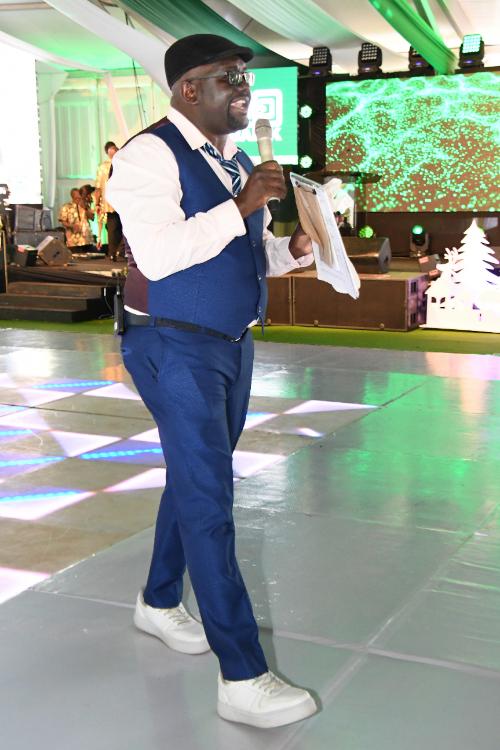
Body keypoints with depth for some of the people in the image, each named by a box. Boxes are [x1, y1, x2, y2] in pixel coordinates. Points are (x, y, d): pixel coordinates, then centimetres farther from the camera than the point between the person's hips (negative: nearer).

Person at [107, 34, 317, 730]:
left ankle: (159, 602, 40)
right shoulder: (150, 155, -14)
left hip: (232, 343, 9)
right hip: (176, 349, -9)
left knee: (195, 477, 19)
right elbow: (159, 254, -26)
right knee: (209, 498, -10)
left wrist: (291, 249, 1)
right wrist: (242, 207, -26)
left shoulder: (238, 163, 12)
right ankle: (243, 678, -5)